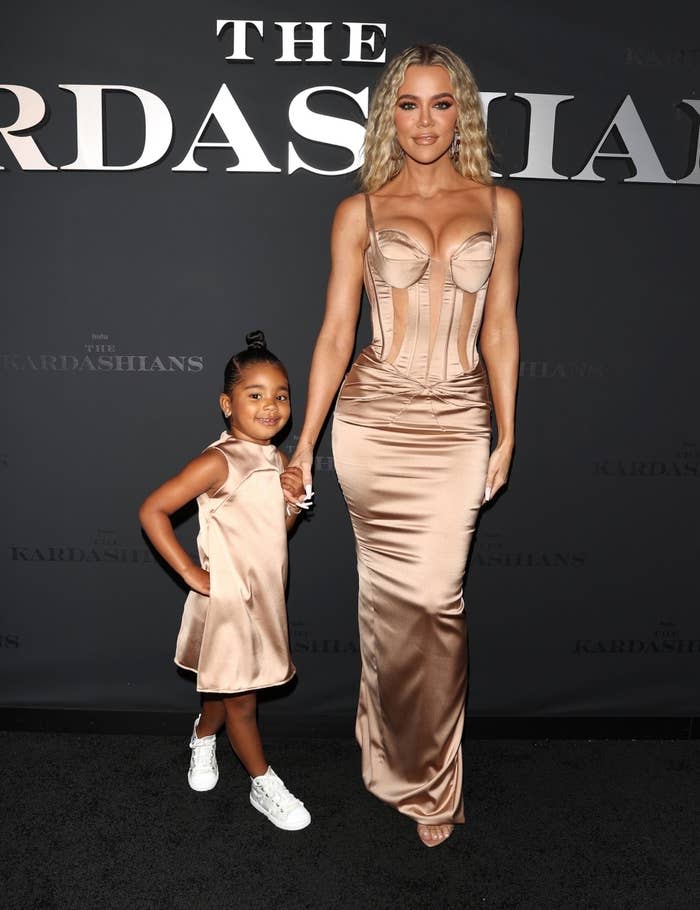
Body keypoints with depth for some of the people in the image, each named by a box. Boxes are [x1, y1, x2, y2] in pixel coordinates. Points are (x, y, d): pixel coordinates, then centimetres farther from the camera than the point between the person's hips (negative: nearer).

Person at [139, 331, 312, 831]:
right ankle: (265, 785, 27)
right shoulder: (218, 462, -20)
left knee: (226, 687, 24)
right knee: (241, 697, 9)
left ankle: (204, 737, 52)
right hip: (227, 598, -7)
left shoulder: (278, 460, 2)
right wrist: (191, 573, -20)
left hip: (267, 597, 7)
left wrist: (294, 500, -8)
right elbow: (152, 511, -22)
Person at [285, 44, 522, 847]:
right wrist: (304, 442, 0)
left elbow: (500, 328, 10)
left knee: (432, 599, 0)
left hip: (457, 425, 1)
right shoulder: (361, 211, 5)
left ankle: (422, 774, 25)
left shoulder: (499, 206, 9)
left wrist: (507, 434, 7)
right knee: (394, 596, 7)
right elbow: (335, 333, 3)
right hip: (372, 421, 0)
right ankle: (411, 772, 30)